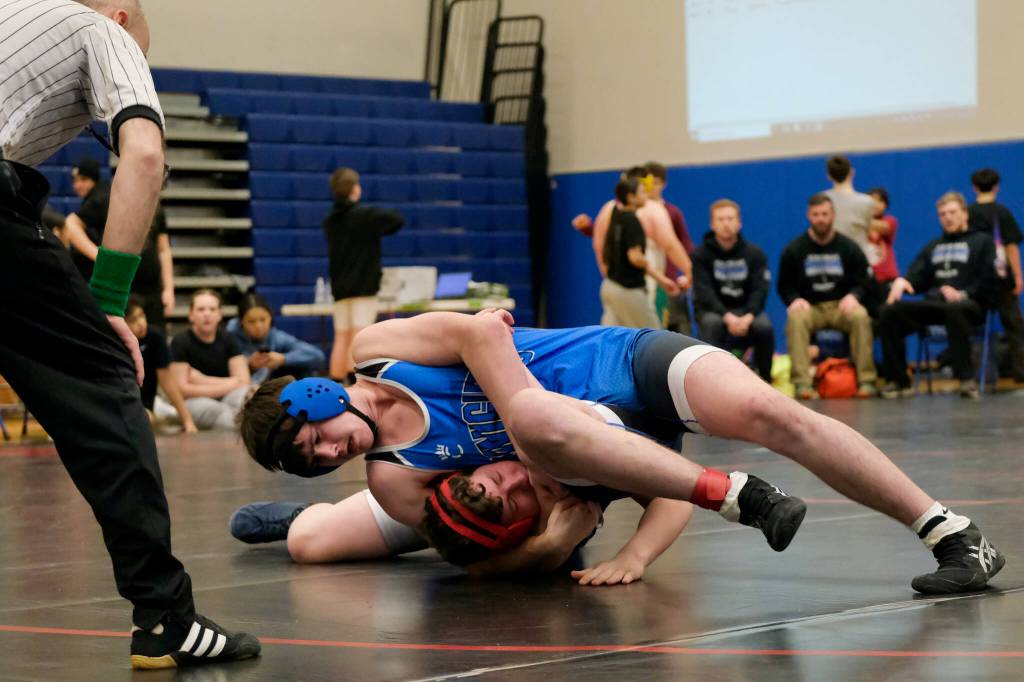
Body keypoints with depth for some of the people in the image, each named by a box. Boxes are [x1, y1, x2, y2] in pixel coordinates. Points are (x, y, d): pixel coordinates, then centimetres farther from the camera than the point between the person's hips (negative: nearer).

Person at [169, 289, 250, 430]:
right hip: (193, 401, -3)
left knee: (244, 394, -32)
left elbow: (243, 381, -2)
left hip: (226, 399, 3)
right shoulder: (181, 342, -6)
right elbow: (182, 388, -12)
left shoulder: (228, 340, 5)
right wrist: (226, 386, -9)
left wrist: (202, 380, -10)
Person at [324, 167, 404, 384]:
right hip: (364, 285, -5)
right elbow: (398, 219, -4)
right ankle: (354, 384, -14)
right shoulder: (367, 215, -10)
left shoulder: (330, 220, 8)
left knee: (341, 338, 7)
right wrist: (379, 230, 13)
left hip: (340, 286, 5)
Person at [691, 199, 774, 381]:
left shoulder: (754, 254, 1)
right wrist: (727, 317, -30)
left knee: (764, 326, -30)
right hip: (712, 309, -1)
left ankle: (764, 378, -8)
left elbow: (760, 290, -7)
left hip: (746, 310, 2)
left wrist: (748, 316, -27)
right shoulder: (701, 254, -5)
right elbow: (703, 293, -14)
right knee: (711, 323, -36)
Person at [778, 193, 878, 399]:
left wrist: (853, 296, -15)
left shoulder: (848, 247, 7)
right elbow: (784, 286, 8)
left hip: (841, 306, 0)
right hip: (809, 307, 0)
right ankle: (802, 382, -40)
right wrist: (795, 300, -14)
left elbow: (863, 282, 7)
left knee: (860, 316, -33)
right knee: (795, 318, -35)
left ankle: (866, 380, -29)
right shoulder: (793, 250, 6)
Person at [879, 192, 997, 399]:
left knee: (954, 310, -42)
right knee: (889, 312, -19)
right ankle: (897, 381, -17)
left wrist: (963, 294, -16)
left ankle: (966, 379, -42)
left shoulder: (982, 241, 15)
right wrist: (902, 281, -6)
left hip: (970, 304, -5)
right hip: (933, 304, 5)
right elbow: (917, 278, 19)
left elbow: (987, 281, 2)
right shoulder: (933, 246, 30)